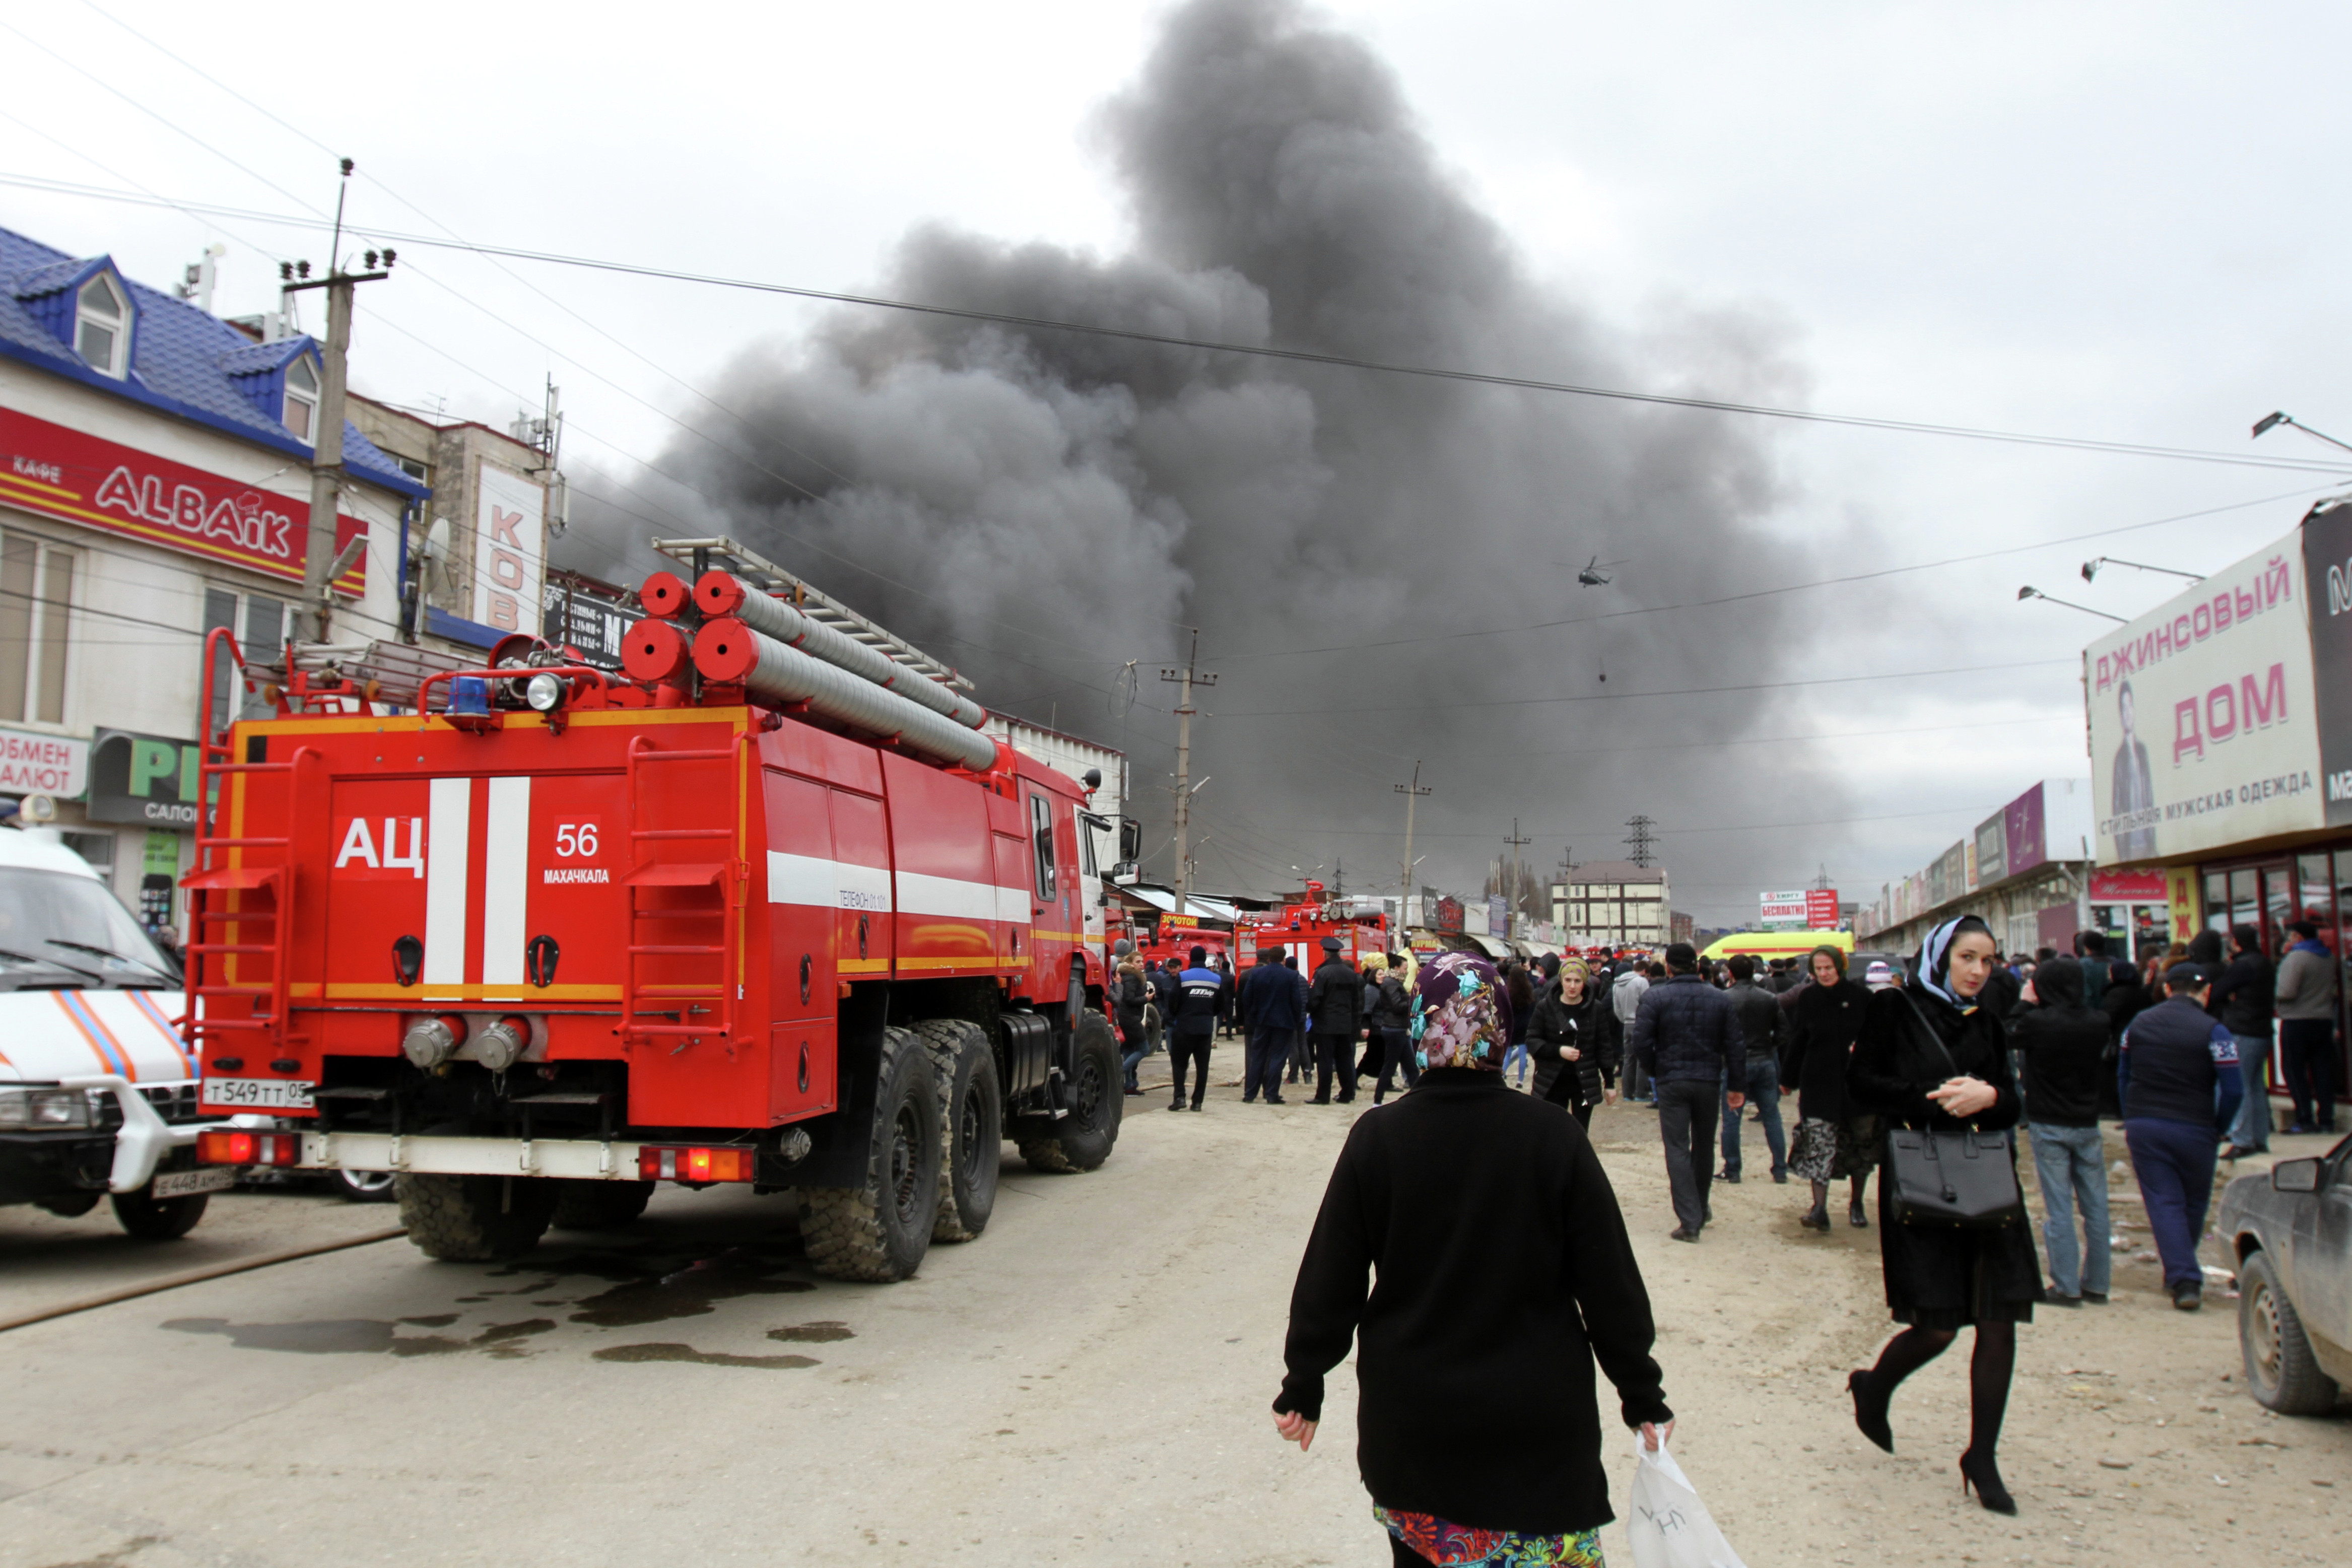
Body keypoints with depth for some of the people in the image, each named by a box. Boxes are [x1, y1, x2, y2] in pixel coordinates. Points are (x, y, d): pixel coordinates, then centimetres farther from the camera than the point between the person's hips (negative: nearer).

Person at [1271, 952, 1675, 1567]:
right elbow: (1610, 1281, -5)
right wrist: (1643, 1395, 7)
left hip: (1409, 1421, 1)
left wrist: (1303, 1388, 9)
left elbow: (1329, 1280, -4)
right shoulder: (1553, 1136, -10)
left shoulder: (1377, 1137, -9)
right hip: (1536, 1423, -1)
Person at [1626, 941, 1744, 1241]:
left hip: (1671, 1082, -3)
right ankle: (1700, 1209, 34)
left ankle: (1689, 1220, -7)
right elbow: (1735, 1046, 1)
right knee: (1704, 1146, 18)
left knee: (1677, 1149, -1)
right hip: (1709, 1081, 3)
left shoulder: (1654, 997, -8)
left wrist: (1654, 1071, 3)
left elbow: (1640, 1043, -14)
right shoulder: (1721, 999, 2)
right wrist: (1738, 1086, 7)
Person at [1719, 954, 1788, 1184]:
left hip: (1736, 1063, -4)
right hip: (1765, 1062, 4)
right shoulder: (1770, 999, 2)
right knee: (1772, 1117, 10)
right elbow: (1781, 1032, 5)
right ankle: (1781, 1170, 12)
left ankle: (1731, 1170, 7)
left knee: (1731, 1118, 4)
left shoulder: (1725, 999, -11)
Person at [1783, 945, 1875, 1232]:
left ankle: (1856, 1205, 26)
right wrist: (1788, 1079, 11)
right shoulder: (1807, 998, 1)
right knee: (1819, 1144, -10)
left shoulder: (1860, 997, -3)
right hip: (1818, 1082, 0)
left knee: (1860, 1145, 10)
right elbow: (1797, 1042, 7)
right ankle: (1820, 1208, -12)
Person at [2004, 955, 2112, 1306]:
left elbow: (2009, 1037, 1)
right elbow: (2104, 1063, 12)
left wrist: (2024, 1003, 7)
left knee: (2057, 1206, 0)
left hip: (2048, 1125, -4)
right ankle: (2097, 1282, 18)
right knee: (2095, 1205, 11)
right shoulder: (2098, 1023, -5)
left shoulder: (2037, 1022, -18)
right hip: (2087, 1123, 4)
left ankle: (2066, 1286, 0)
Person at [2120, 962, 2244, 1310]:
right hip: (2193, 1131, -2)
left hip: (2142, 1126, 2)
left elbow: (2123, 1075, 12)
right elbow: (2233, 1088, -13)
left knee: (2163, 1203, 1)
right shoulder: (2213, 1031, -10)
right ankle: (2182, 1274, 29)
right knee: (2194, 1205, 17)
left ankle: (2184, 1280, -9)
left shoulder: (2138, 1024, 5)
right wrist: (2219, 1128, 2)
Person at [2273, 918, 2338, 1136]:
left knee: (2295, 1071, 0)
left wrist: (2272, 993, -1)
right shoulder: (2329, 957, 8)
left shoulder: (2297, 957, -15)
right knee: (2323, 1071, 9)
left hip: (2297, 1022, -7)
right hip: (2325, 1020, 7)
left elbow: (2286, 992, -19)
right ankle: (2327, 1120, 10)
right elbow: (2333, 988, 17)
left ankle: (2305, 1120, -2)